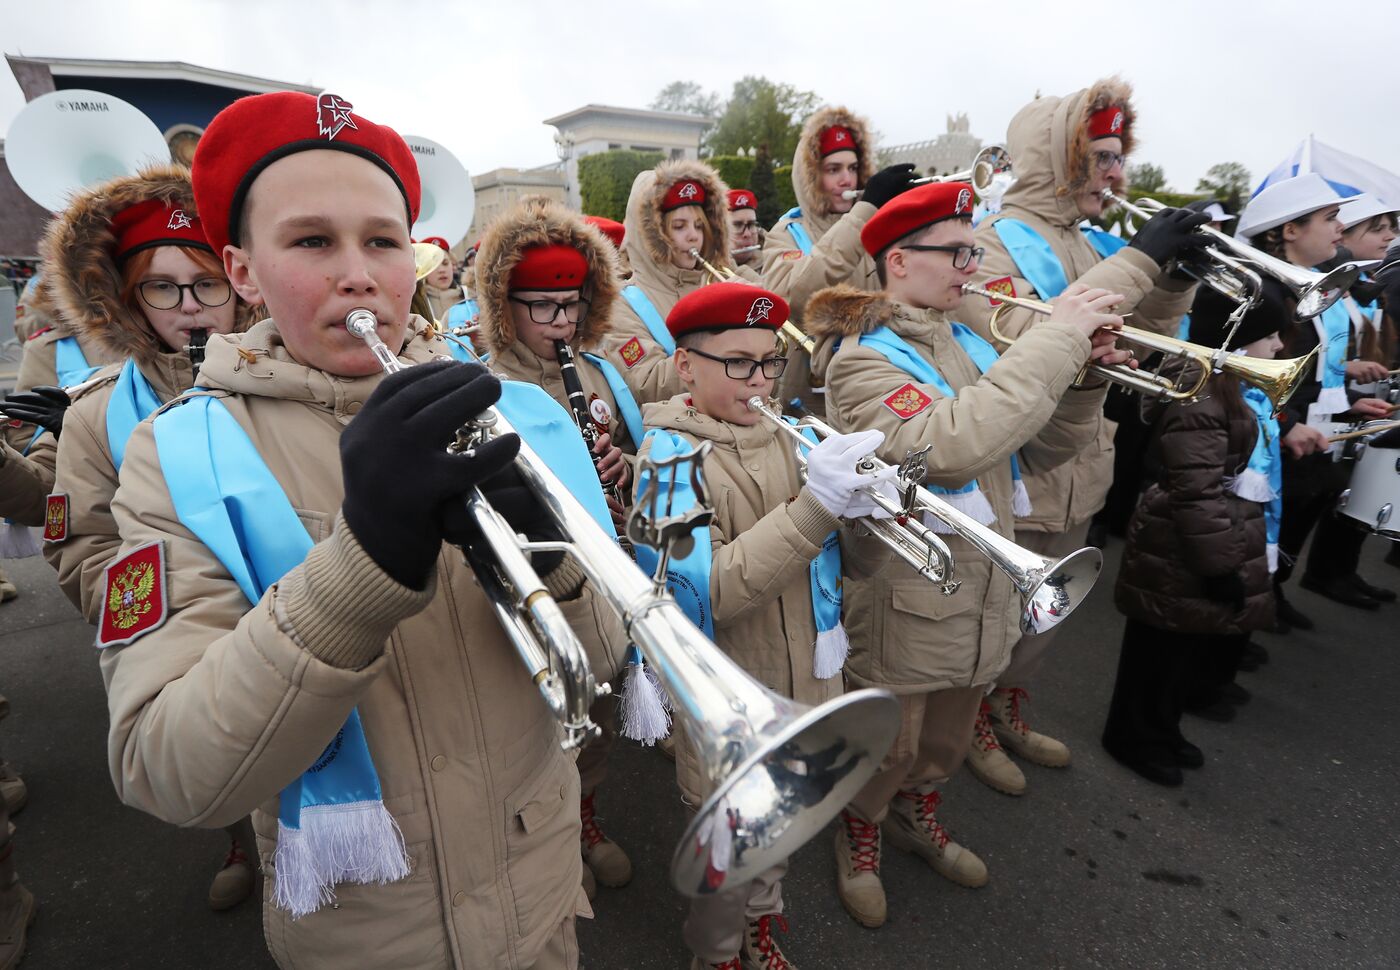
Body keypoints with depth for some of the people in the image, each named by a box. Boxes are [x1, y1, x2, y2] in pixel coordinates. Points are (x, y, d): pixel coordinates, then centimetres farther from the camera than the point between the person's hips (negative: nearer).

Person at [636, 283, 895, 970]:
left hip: (804, 682, 5)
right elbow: (704, 592, -28)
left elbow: (858, 562, 0)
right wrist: (813, 507, -35)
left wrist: (869, 510, -22)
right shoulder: (669, 453, -15)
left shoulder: (791, 437, 0)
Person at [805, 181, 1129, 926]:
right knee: (887, 749, 14)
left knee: (946, 741, 26)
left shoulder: (968, 345, 6)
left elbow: (1046, 448, 9)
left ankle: (917, 815, 54)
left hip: (980, 594, 7)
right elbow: (949, 445, -35)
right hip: (905, 605, -7)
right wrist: (1055, 338, -29)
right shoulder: (863, 359, -17)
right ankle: (859, 835, 43)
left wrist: (1084, 376, -9)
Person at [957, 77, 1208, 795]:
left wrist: (1174, 277, -5)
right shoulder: (991, 241, -13)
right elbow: (1024, 343, -30)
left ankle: (1008, 712, 44)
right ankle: (971, 723, 33)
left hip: (1077, 470, 8)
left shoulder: (1092, 244, 10)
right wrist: (1138, 260, -25)